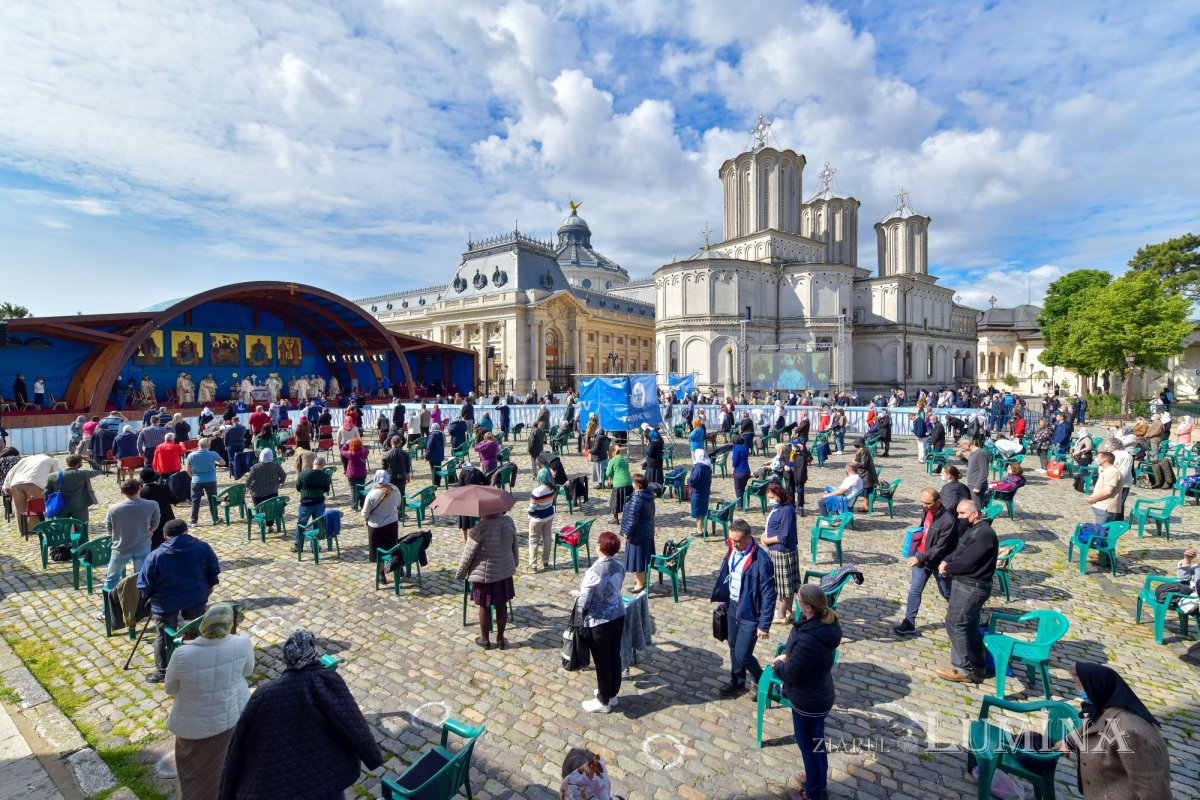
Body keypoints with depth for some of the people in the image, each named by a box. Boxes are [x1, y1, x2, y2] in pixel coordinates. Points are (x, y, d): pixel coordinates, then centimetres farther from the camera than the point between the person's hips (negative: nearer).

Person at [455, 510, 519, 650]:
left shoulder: (480, 528, -25)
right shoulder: (509, 521, -11)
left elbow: (468, 555, -15)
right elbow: (515, 546, 2)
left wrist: (459, 574, 0)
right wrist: (514, 564, 19)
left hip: (484, 574, -4)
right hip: (505, 571, 4)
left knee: (484, 607, 16)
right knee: (502, 605, 17)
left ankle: (485, 639, 33)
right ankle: (500, 638, 32)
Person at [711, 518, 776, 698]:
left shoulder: (761, 561, -26)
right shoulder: (732, 551, -5)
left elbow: (768, 595, -20)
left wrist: (764, 625, -17)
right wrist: (723, 599, 15)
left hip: (750, 613, -7)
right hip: (733, 607, 7)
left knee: (742, 655, -1)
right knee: (733, 648, 20)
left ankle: (763, 682, 27)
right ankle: (737, 683, 42)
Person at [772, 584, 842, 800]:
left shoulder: (809, 639, -40)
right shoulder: (824, 623, -10)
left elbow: (791, 673, -26)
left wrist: (777, 665, -7)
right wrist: (788, 654, -6)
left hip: (808, 702, -8)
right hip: (818, 695, 8)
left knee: (810, 747, 16)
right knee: (816, 742, 29)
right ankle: (817, 779, 52)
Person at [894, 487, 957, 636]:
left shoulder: (948, 520, -28)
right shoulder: (926, 510, -6)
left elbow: (940, 547, -26)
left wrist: (920, 558, -29)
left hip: (938, 561, -6)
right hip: (921, 555, 6)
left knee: (947, 593, 17)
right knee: (914, 590, 7)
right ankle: (909, 624, 13)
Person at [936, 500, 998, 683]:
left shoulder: (984, 534, -22)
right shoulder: (973, 529, 10)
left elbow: (966, 562, -23)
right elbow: (958, 551, 15)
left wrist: (947, 568, -8)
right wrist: (946, 562, -3)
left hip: (972, 588, -10)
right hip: (966, 585, 10)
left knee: (955, 624, -3)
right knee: (969, 626, 18)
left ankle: (964, 669, 8)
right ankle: (976, 666, 31)